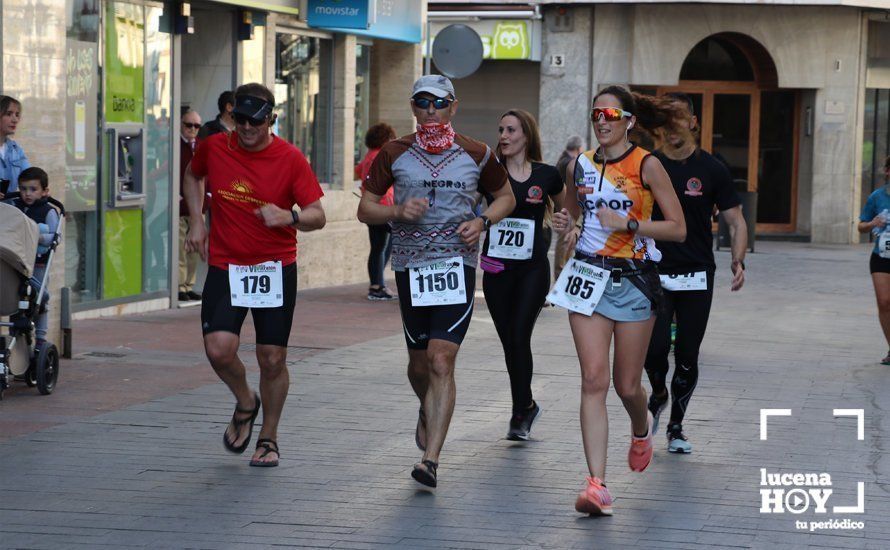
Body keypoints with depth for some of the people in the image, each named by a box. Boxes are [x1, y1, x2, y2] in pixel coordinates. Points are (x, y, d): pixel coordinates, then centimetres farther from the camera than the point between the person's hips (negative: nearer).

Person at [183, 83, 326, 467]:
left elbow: (318, 216, -7)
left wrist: (289, 218, -28)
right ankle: (245, 403, 16)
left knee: (272, 359, 0)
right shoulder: (213, 148, -1)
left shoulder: (290, 159, -8)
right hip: (225, 265, 1)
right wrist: (196, 222, 11)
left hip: (276, 267, -1)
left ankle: (269, 437, 22)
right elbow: (193, 176, 23)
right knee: (218, 348, -16)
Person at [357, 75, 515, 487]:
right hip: (410, 265, 2)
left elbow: (506, 197, 18)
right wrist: (398, 212, -13)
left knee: (441, 361, -14)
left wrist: (483, 221, -3)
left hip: (457, 263, -2)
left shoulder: (476, 155, 4)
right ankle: (428, 412, 49)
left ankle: (430, 459, -17)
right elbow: (365, 209, 7)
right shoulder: (394, 155, 4)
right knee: (419, 361, 14)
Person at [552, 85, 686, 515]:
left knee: (627, 385, 6)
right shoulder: (579, 166, 8)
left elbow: (678, 229, -6)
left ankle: (641, 428, 43)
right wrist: (565, 223, 2)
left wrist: (627, 224, -16)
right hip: (589, 275, 3)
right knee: (593, 380, -10)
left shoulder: (646, 165, -5)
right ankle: (596, 483, -14)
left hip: (633, 281, -2)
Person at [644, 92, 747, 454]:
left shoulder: (711, 170, -1)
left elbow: (736, 221, 0)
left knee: (687, 357, 3)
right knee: (654, 346, -14)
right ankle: (658, 394, 18)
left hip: (696, 276, 0)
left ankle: (676, 426, 19)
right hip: (655, 273, 0)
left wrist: (738, 261, -16)